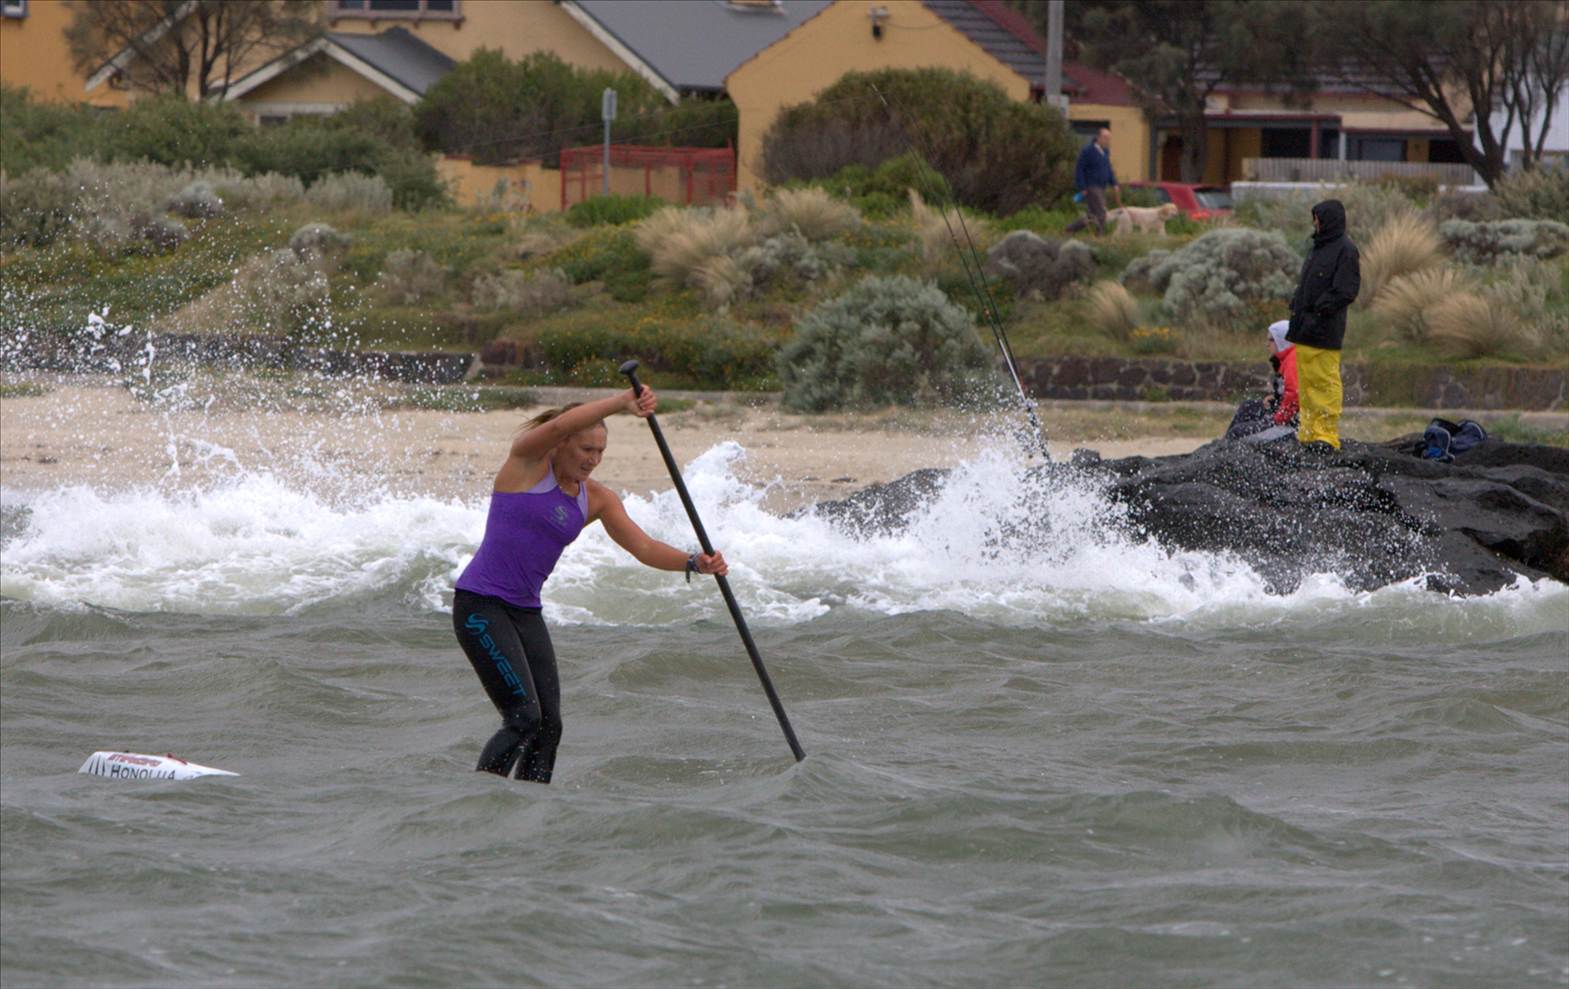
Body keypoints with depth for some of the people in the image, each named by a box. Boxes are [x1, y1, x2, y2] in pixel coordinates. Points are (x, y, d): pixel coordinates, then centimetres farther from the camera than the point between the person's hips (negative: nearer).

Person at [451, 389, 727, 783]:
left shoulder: (596, 500, 9)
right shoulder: (528, 461, -7)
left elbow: (644, 548, 3)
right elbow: (556, 427, -28)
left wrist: (694, 562, -16)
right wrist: (621, 403, -38)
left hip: (525, 613, 8)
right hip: (480, 604, -8)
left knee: (548, 725, 1)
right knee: (524, 718, -15)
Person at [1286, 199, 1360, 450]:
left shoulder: (1345, 251, -10)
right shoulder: (1318, 248, 19)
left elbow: (1345, 291, -16)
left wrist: (1318, 312, -20)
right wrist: (1296, 309, 13)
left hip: (1325, 334, -9)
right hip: (1305, 330, 9)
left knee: (1326, 383, -7)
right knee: (1307, 383, 11)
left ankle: (1327, 434, -6)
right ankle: (1308, 432, 17)